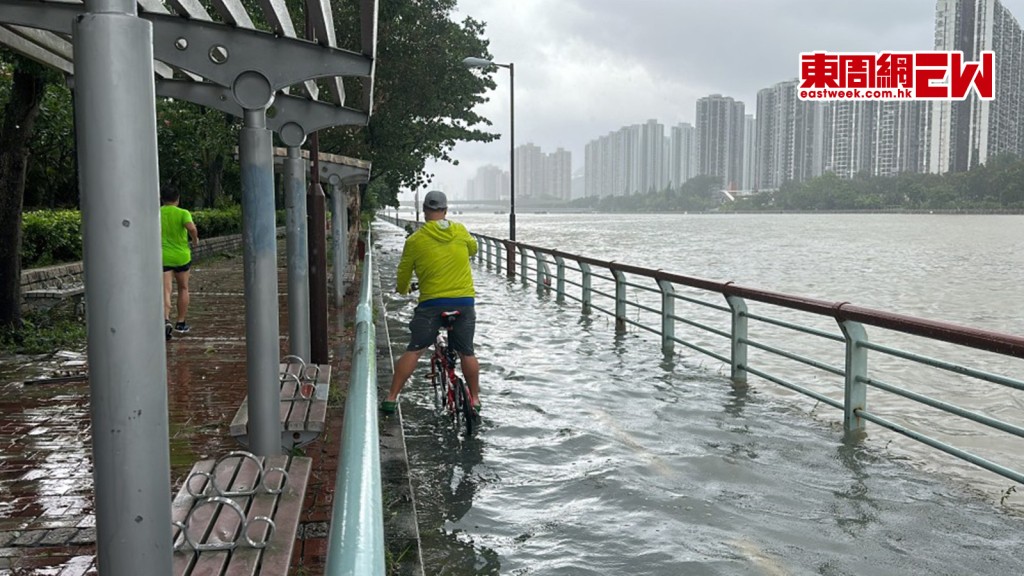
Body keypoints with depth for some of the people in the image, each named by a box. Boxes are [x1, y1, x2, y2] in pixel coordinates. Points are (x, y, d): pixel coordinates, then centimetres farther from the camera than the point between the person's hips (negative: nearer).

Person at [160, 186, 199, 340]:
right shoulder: (183, 213, -7)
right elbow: (191, 228, -23)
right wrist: (195, 239, -5)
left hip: (162, 257, 0)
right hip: (182, 256, 0)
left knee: (165, 291, -4)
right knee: (183, 288, 18)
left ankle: (166, 320, -27)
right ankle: (181, 323, 23)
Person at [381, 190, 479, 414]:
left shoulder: (415, 240, -4)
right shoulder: (460, 231, 3)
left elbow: (403, 274, 6)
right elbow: (473, 248, 24)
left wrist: (403, 289, 28)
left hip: (431, 302, -2)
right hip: (464, 301, 2)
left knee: (413, 351, 3)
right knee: (467, 352, 15)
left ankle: (391, 398, 2)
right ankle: (475, 399, 23)